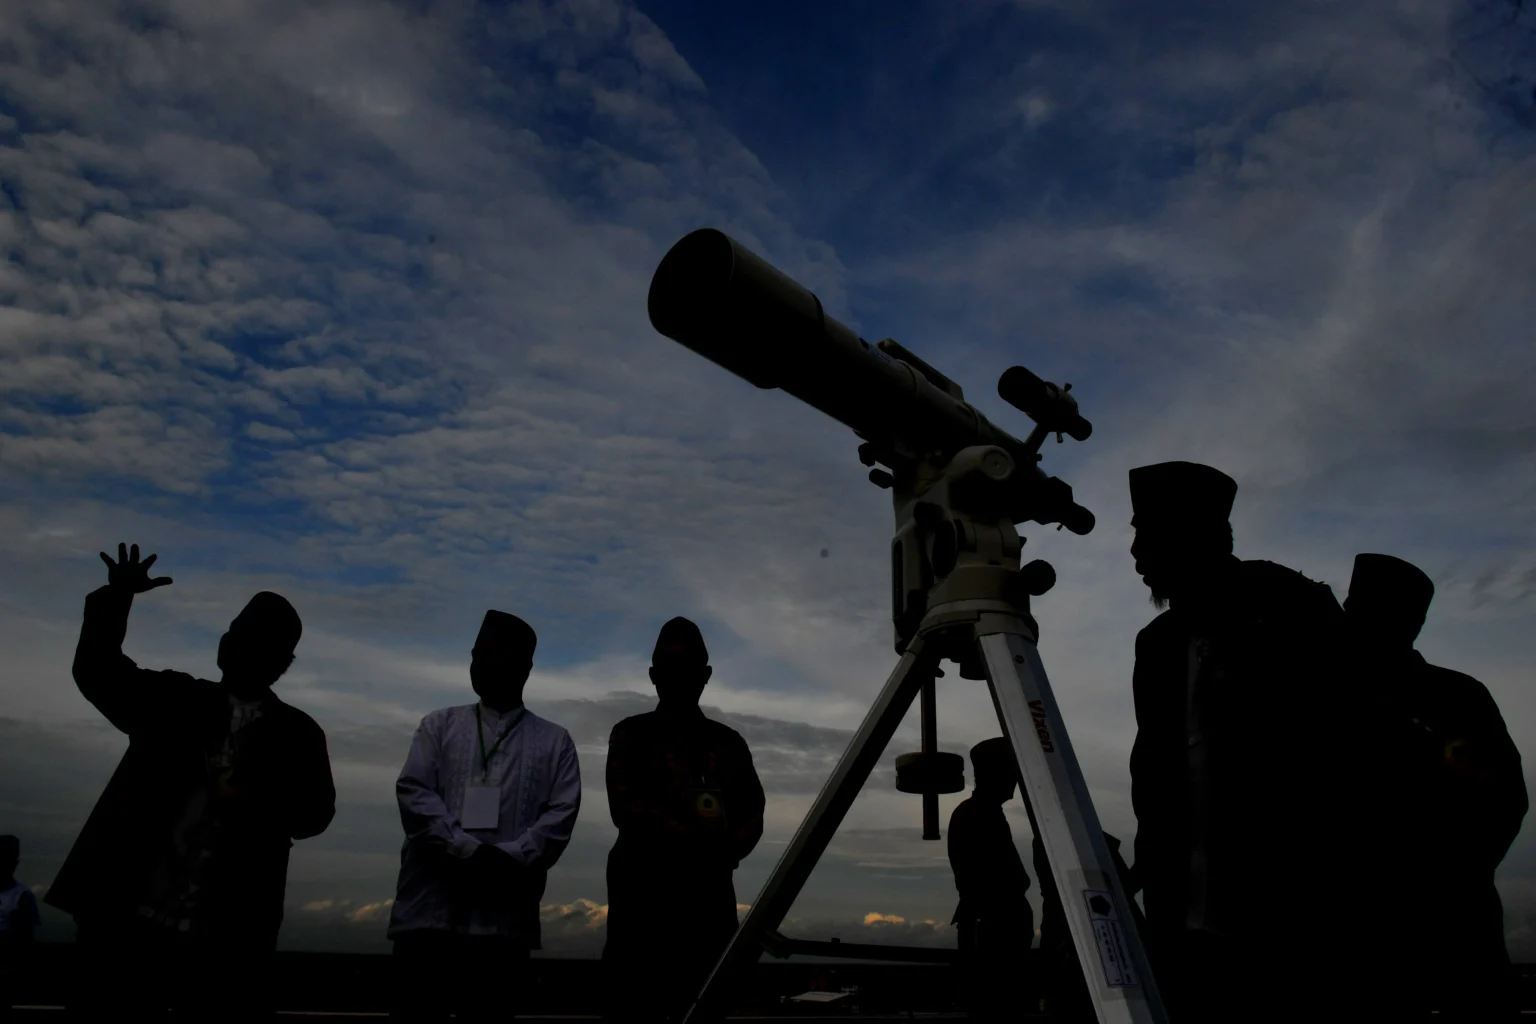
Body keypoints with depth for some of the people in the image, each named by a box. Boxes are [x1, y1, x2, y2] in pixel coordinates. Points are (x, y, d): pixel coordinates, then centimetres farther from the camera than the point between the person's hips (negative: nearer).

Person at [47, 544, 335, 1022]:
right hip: (129, 917, 2)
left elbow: (316, 809, 0)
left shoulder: (296, 732, 9)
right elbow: (98, 672, 9)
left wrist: (256, 804, -19)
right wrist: (117, 597, -4)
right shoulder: (175, 699, 16)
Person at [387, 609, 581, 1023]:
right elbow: (413, 793, 1)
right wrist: (470, 852, -14)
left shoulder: (554, 742, 12)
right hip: (430, 907, 1)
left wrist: (507, 862, -16)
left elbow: (560, 817, 1)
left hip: (505, 914, -1)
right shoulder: (439, 725, 14)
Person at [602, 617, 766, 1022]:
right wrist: (698, 841, -15)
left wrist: (726, 850, -13)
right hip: (644, 889, -3)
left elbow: (753, 812, 8)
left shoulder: (729, 741, 16)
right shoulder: (632, 734, 8)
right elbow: (625, 805, -6)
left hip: (711, 891, 3)